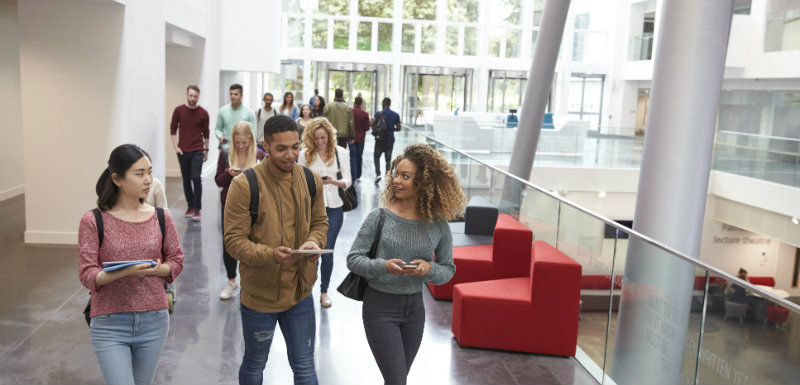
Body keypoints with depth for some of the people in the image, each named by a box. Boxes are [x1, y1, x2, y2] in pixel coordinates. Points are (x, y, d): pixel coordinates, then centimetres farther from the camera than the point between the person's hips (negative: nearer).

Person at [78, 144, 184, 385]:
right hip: (110, 324, -3)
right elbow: (87, 274, -10)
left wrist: (156, 269, -14)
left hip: (153, 321, 3)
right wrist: (125, 271, -27)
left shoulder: (161, 218, 0)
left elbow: (176, 260, 7)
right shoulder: (93, 221, -8)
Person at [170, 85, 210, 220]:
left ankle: (197, 209, -4)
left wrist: (206, 150, 10)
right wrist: (175, 146, -1)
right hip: (182, 151, 2)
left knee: (196, 178, -12)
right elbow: (173, 129, 7)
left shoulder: (203, 113, -1)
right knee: (186, 180, 8)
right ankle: (190, 206, 22)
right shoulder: (179, 110, 1)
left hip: (197, 151, -2)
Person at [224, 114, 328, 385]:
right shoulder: (245, 185, -18)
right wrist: (270, 255, -34)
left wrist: (314, 242, -13)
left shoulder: (311, 180, -3)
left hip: (300, 292, 3)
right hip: (259, 294, -3)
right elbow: (234, 240, -18)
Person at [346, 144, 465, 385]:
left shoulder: (438, 225, -6)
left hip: (414, 307, 3)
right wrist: (384, 266, -25)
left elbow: (448, 269, 3)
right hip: (380, 305, -3)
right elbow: (353, 259, -8)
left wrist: (429, 269, -19)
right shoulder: (380, 217, -12)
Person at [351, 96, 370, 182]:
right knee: (359, 156, 15)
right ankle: (358, 175, 24)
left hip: (352, 137, -1)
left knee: (353, 157, 0)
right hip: (361, 137, 1)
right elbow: (367, 128, -5)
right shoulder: (365, 114, -8)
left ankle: (354, 177, -8)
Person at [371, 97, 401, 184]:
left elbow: (371, 123, -19)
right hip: (390, 139, 2)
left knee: (376, 156, 11)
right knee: (388, 159, 11)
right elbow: (398, 128, 8)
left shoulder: (378, 113, -7)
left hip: (380, 139, -2)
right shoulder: (396, 115, 3)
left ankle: (378, 174, -6)